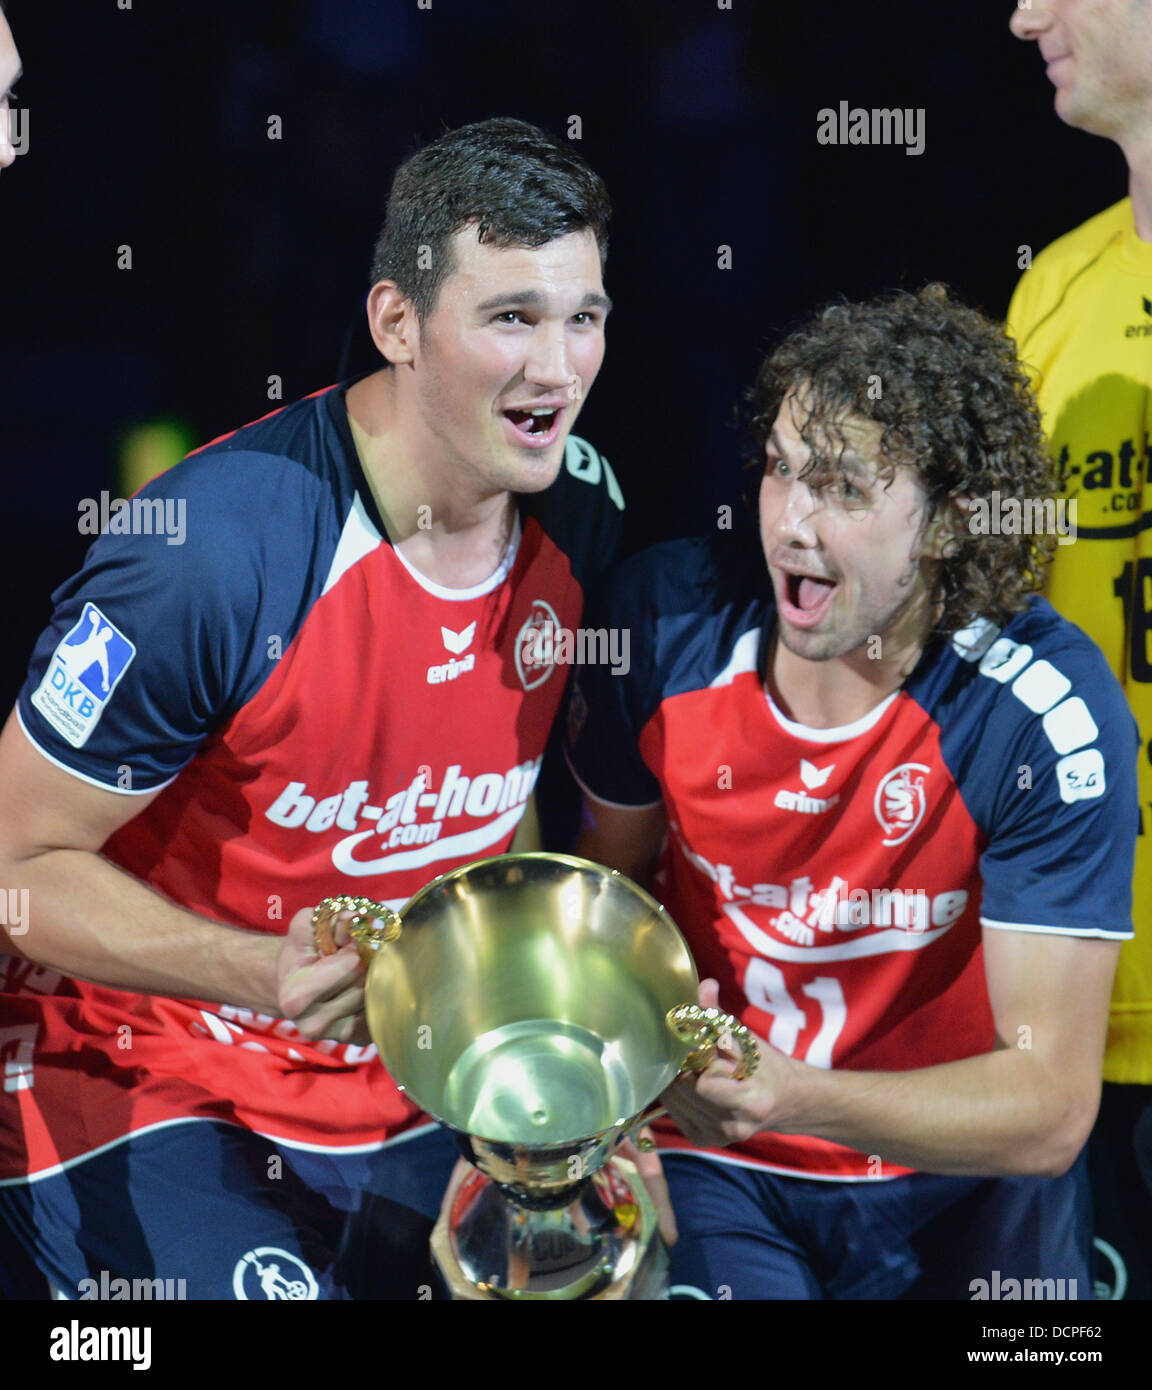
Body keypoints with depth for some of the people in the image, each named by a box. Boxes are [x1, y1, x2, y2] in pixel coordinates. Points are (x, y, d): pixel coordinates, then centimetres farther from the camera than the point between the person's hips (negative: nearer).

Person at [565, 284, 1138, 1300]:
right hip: (709, 1155, 0)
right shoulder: (666, 617, -9)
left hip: (960, 1172, 1)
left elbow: (1049, 1110, -20)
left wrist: (793, 1097, -34)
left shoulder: (1050, 711, -19)